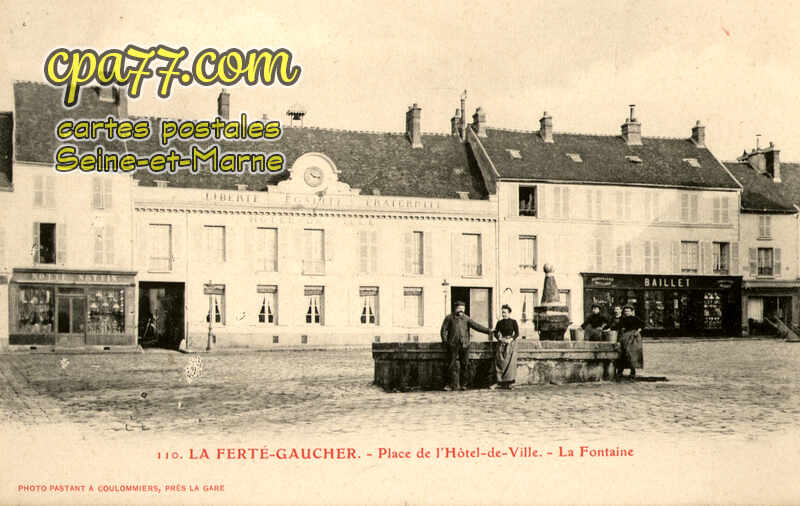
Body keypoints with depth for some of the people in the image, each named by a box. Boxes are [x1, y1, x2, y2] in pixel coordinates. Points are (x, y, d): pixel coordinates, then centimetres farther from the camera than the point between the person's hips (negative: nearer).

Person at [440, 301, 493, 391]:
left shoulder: (466, 318, 13)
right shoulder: (449, 318, 8)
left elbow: (476, 326, 6)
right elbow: (444, 330, 6)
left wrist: (487, 330, -3)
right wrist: (444, 341, -4)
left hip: (464, 345, 2)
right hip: (452, 345, -2)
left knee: (465, 365, 0)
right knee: (452, 365, -1)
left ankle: (463, 384, 8)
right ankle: (453, 384, 5)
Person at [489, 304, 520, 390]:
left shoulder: (513, 322, 1)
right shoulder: (499, 322, 9)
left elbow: (517, 333, -1)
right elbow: (496, 333, 9)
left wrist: (510, 339, -15)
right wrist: (500, 339, -9)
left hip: (511, 343, -2)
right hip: (501, 344, 2)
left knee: (510, 363, -7)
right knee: (499, 362, -6)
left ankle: (509, 383, -4)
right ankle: (498, 382, -5)